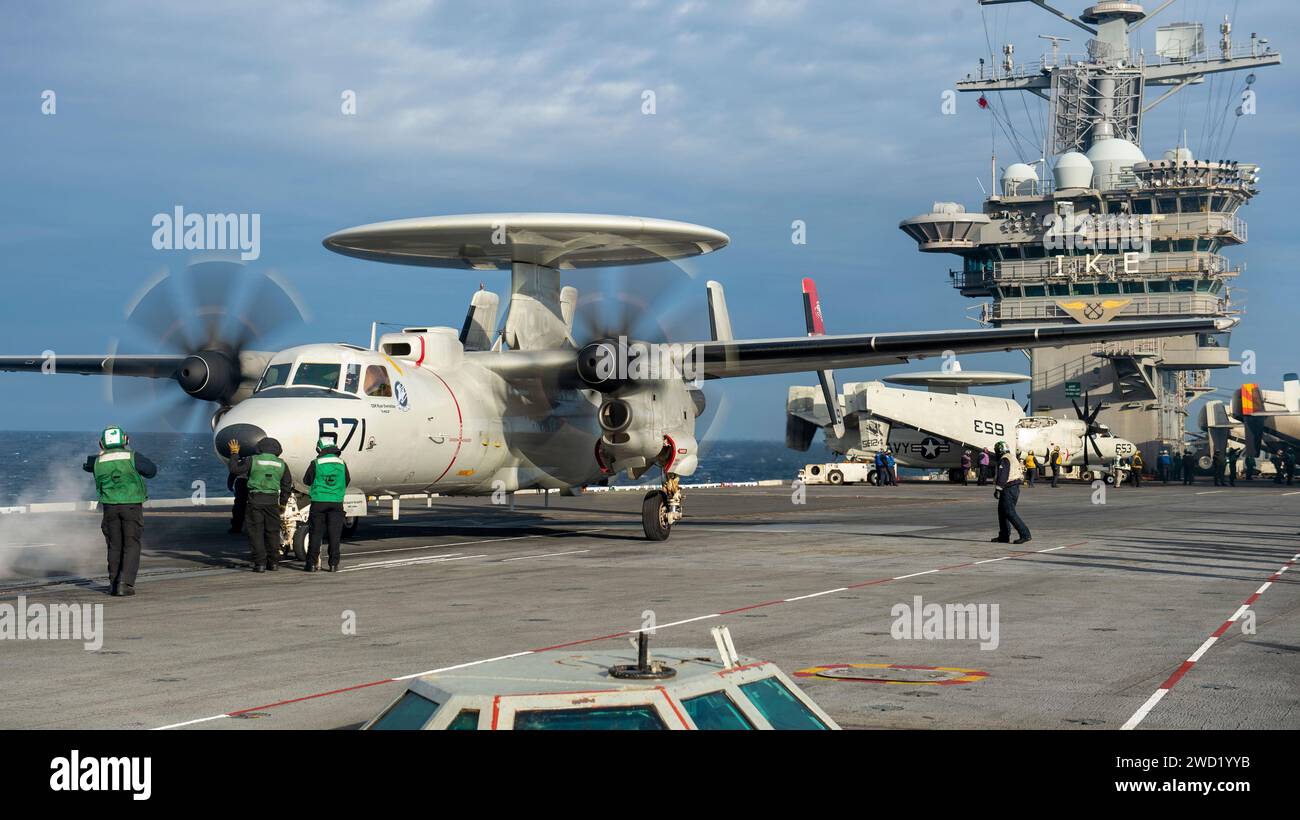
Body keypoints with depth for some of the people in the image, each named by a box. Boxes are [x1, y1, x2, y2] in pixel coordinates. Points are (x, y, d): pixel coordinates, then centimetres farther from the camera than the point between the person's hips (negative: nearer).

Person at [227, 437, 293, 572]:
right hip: (272, 500, 2)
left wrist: (234, 454, 18)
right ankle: (273, 562, 14)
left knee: (256, 532, 1)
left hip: (255, 500, -2)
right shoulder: (281, 464, 8)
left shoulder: (253, 460, -2)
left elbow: (235, 469, 3)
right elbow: (287, 485, 14)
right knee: (272, 532, 11)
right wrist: (283, 502, 25)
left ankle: (260, 563, -3)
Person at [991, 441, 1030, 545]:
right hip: (1016, 488, 11)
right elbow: (1021, 475, 23)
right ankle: (1004, 536, 18)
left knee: (1010, 513, -12)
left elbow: (1002, 475, -22)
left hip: (1008, 489, -11)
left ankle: (1025, 534, -17)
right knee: (1002, 512, 16)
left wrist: (997, 489, -24)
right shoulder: (1013, 458, 19)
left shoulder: (1004, 460, -12)